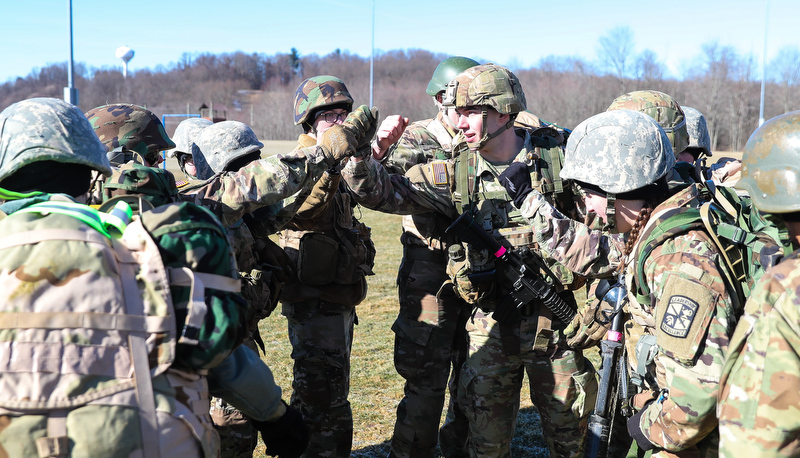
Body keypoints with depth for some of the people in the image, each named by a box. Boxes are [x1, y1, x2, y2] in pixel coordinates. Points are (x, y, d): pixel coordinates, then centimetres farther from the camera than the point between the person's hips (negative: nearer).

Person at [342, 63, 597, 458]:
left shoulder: (556, 158, -7)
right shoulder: (455, 174, -5)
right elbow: (384, 192, -11)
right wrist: (355, 155, -28)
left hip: (556, 320, 0)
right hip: (492, 324, 1)